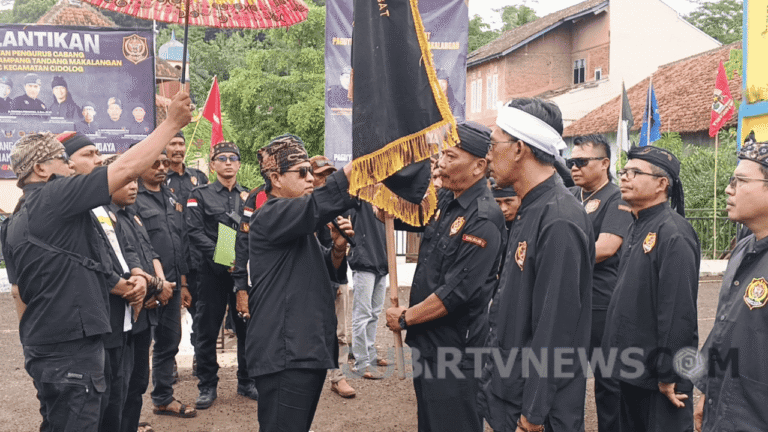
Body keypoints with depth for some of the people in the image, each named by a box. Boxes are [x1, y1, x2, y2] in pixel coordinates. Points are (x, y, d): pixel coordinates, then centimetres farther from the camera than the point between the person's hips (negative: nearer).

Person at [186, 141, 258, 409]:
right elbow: (195, 233, -6)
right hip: (213, 272, -2)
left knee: (248, 327, 7)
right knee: (207, 330, 2)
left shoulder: (249, 196, 13)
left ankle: (246, 382, 21)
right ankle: (207, 386, 13)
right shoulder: (200, 195, 4)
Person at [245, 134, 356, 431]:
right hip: (285, 352, -10)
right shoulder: (270, 217, -10)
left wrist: (338, 249, 3)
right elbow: (319, 203, -28)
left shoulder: (299, 223, 22)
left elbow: (327, 272, 25)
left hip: (308, 348, 10)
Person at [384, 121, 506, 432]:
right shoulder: (447, 205, 8)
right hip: (426, 342, 9)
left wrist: (405, 318, -14)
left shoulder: (483, 219, -20)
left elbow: (457, 292, -24)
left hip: (453, 351, -9)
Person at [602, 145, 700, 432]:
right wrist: (620, 358, 16)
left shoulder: (673, 233, -18)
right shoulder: (638, 228, 13)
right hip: (631, 373, 9)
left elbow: (678, 311, -23)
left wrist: (668, 376, -21)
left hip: (658, 381, -9)